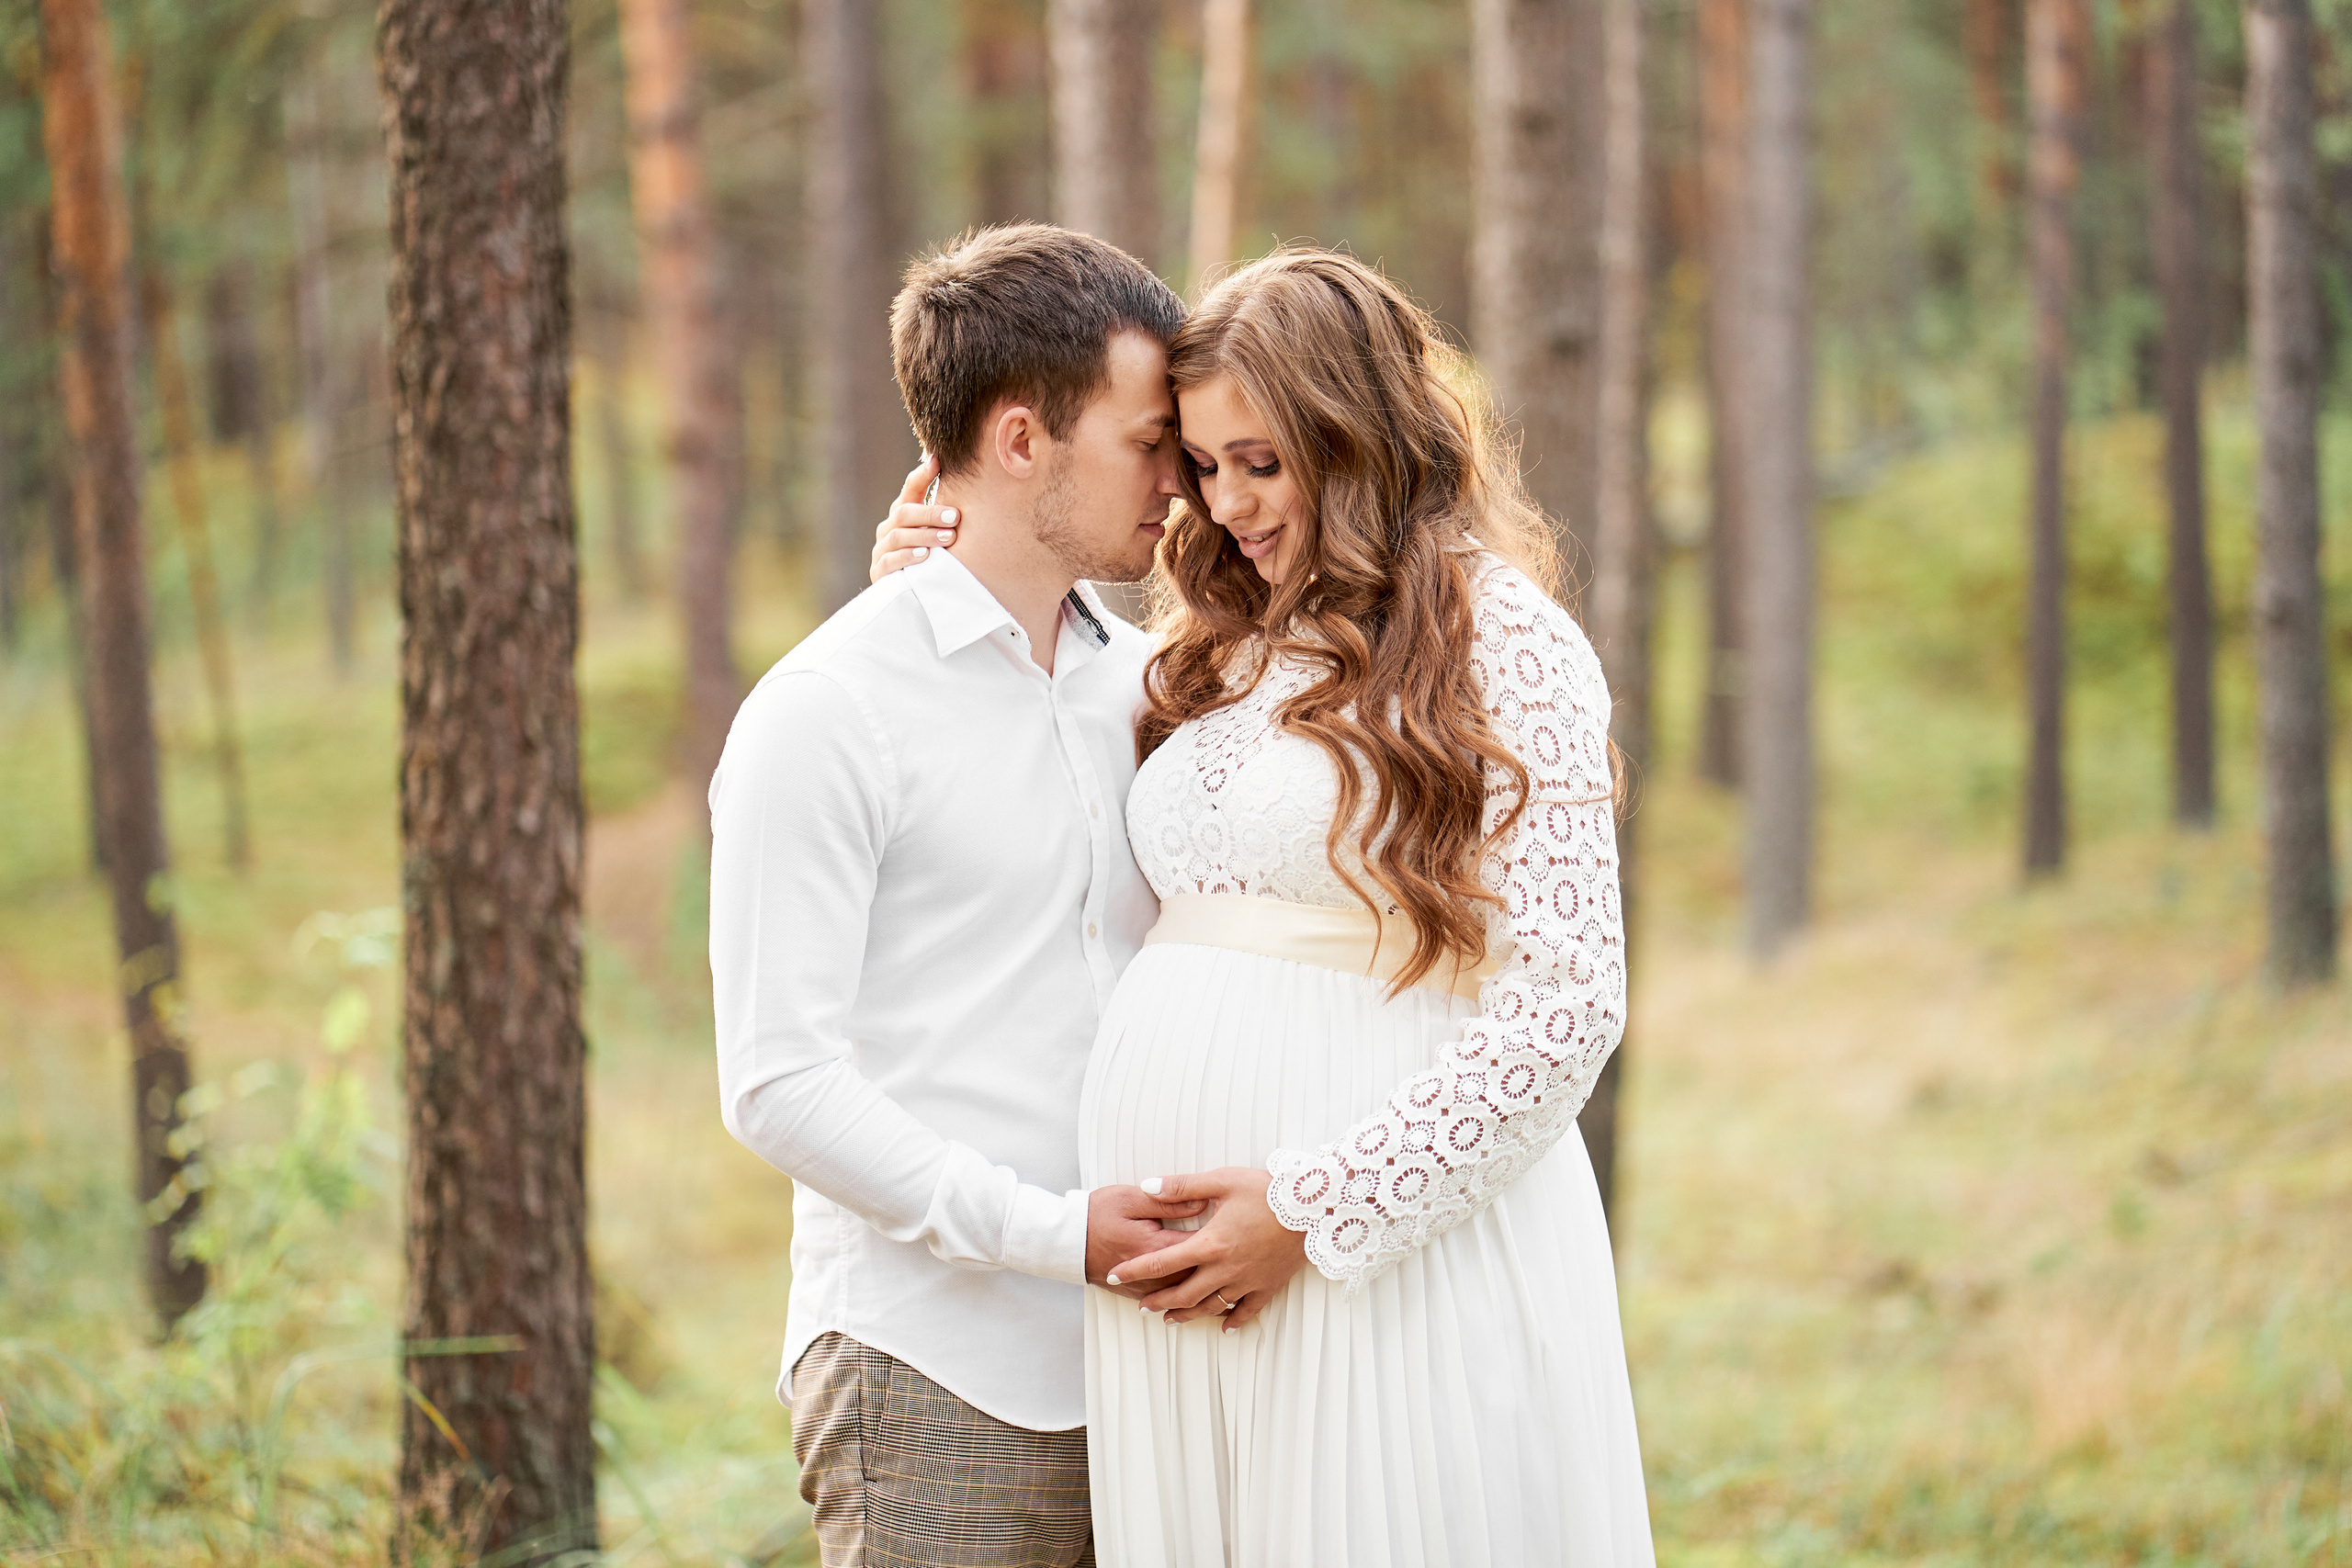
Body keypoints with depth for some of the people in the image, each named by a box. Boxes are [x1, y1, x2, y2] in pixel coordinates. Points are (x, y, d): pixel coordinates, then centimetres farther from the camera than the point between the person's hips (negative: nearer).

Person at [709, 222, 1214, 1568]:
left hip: (1137, 1354, 6)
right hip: (935, 1380, -6)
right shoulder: (828, 715, -6)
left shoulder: (1142, 682, 14)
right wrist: (1051, 1231, -17)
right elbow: (778, 1081, -11)